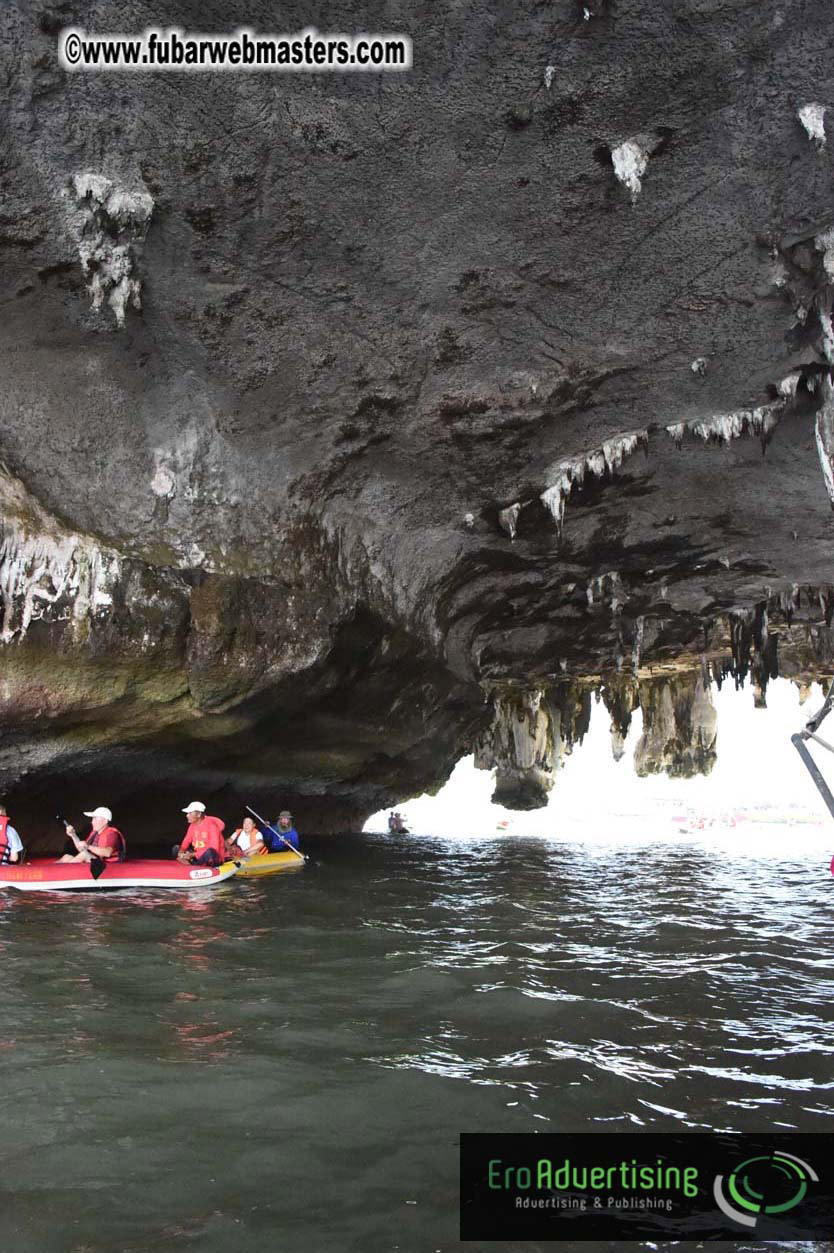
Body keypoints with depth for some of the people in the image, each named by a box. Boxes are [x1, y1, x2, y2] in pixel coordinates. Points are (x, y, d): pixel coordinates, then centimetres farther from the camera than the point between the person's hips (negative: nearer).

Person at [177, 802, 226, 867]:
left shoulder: (211, 825, -19)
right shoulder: (193, 825, 3)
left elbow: (213, 848, -26)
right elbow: (187, 841, 8)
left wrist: (193, 855, -28)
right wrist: (181, 850, -15)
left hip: (214, 857, -7)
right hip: (198, 854, 7)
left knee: (209, 852, -40)